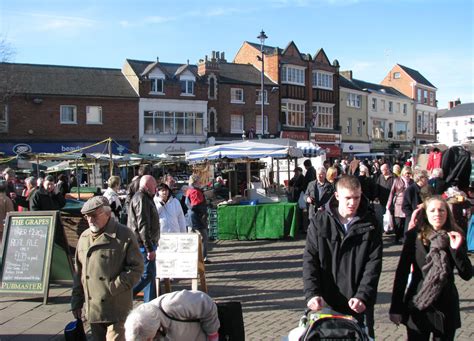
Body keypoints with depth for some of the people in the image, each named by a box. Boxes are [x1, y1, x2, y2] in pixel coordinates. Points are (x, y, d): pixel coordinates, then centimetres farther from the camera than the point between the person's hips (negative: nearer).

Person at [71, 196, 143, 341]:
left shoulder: (124, 235, -9)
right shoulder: (84, 237, 10)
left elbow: (136, 268, -11)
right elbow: (79, 271, 15)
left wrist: (114, 288, -16)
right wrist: (76, 302, 14)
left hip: (116, 309, -6)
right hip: (93, 309, 6)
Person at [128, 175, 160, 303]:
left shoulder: (145, 198, 18)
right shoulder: (141, 199, -17)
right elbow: (143, 226, -23)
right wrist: (149, 248, -23)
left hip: (145, 244, 11)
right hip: (143, 245, -11)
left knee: (150, 275, 14)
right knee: (147, 275, -7)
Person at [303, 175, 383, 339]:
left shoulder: (370, 225, -2)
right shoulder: (319, 221, -3)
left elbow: (373, 264, -7)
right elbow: (310, 259, -5)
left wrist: (363, 296, -19)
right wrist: (312, 293, -17)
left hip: (360, 304, 0)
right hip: (326, 302, 0)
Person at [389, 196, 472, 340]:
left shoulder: (455, 237, -1)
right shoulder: (414, 236, -7)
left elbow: (467, 275, -3)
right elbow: (402, 272, -5)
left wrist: (457, 249, -18)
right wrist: (396, 307, -7)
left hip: (446, 307, 2)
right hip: (417, 307, -1)